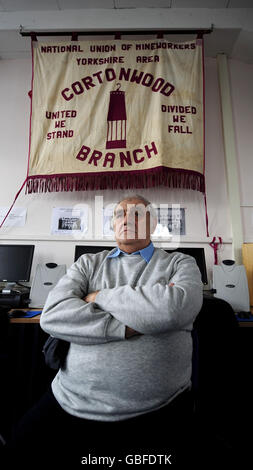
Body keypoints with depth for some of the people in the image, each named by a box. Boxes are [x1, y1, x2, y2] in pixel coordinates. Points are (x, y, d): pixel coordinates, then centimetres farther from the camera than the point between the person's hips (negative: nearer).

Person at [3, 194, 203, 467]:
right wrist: (129, 328, -17)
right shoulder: (89, 263, 7)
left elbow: (177, 308, -22)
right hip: (72, 403, 3)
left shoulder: (180, 264, 1)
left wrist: (101, 297, -10)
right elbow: (53, 316, -8)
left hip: (155, 413, -1)